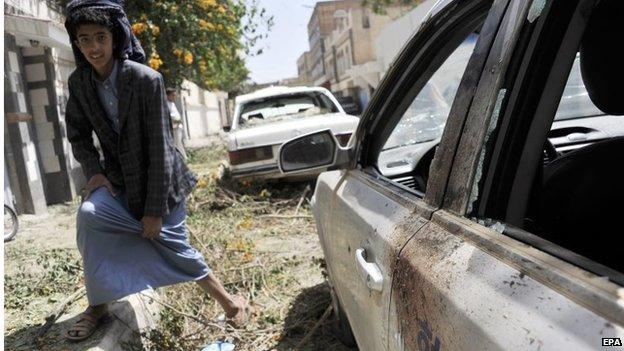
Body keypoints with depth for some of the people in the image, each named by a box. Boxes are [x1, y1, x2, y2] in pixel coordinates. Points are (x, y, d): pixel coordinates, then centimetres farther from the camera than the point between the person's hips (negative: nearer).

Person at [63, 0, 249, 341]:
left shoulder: (146, 79, -21)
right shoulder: (79, 82, -6)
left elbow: (159, 147, -20)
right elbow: (78, 134, 8)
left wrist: (155, 209, -18)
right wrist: (93, 171, -11)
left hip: (158, 179, -4)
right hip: (118, 179, 4)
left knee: (173, 243, 1)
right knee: (89, 213, -23)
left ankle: (229, 300, 23)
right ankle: (97, 307, -3)